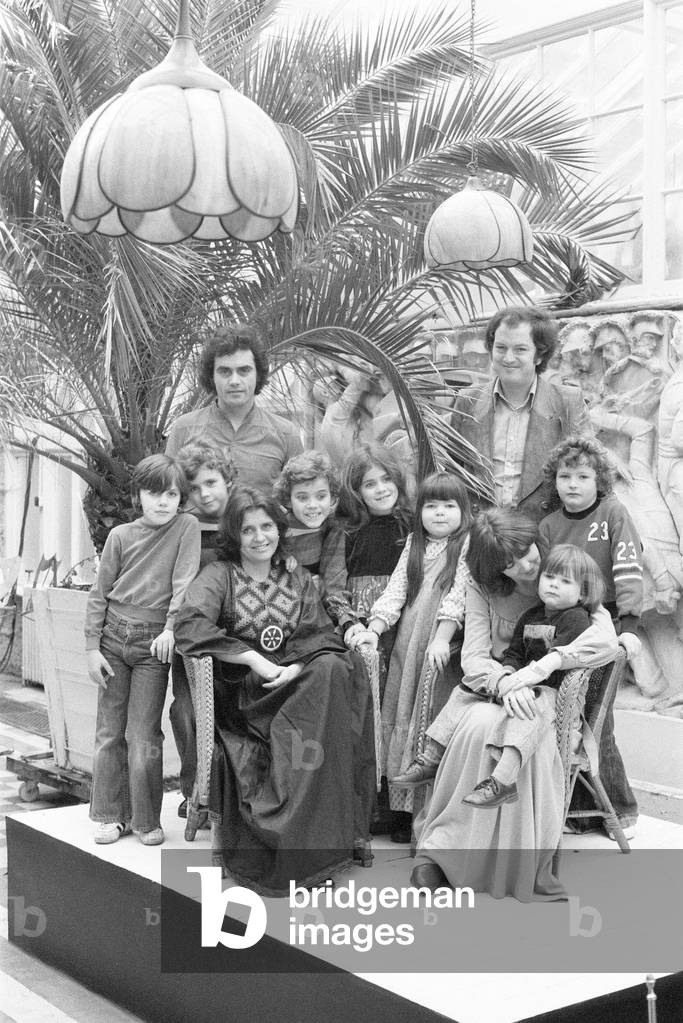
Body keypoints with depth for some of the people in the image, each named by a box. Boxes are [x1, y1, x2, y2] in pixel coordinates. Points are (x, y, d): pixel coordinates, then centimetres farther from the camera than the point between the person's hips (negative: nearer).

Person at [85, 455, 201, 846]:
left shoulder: (187, 528, -1)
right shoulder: (120, 535, 4)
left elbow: (185, 580, -8)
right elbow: (100, 594, 5)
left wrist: (170, 628, -20)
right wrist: (93, 648, 0)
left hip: (154, 642, -2)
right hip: (114, 637, 3)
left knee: (144, 736, -2)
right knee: (110, 731, 7)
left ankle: (146, 820, 11)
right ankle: (112, 815, 18)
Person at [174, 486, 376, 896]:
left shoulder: (299, 580, 19)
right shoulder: (219, 575, 6)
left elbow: (324, 634, 7)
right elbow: (191, 626, -13)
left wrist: (297, 667, -14)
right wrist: (254, 659, -17)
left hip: (295, 689, 4)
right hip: (239, 696, -4)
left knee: (336, 669, -29)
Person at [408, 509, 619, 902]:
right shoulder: (483, 589, 2)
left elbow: (606, 641, -18)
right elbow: (474, 657, -8)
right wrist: (506, 682, -30)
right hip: (490, 688, 1)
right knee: (480, 726, -36)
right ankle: (436, 852, -24)